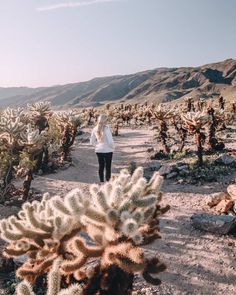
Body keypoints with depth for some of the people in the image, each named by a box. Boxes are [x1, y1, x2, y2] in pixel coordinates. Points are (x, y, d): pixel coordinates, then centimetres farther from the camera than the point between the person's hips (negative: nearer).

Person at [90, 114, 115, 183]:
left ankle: (101, 181, 22)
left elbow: (92, 142, 5)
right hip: (107, 150, -5)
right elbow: (110, 141, -16)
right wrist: (113, 147, 1)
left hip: (98, 150, 5)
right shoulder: (106, 128, -18)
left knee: (101, 166, 15)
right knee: (108, 167, 5)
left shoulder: (95, 129, -1)